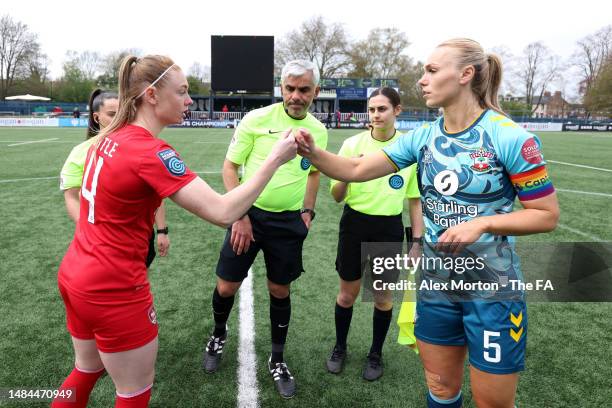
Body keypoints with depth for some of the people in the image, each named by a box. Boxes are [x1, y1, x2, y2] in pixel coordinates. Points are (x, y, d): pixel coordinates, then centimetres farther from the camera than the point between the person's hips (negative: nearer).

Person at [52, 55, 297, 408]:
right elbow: (222, 212, -31)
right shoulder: (151, 152, -24)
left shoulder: (110, 138, 2)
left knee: (87, 370, 29)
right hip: (114, 291, -9)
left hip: (75, 276, 9)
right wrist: (274, 160, -25)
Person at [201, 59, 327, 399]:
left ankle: (277, 361, 31)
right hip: (249, 214, -2)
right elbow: (230, 167, -6)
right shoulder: (256, 119, -10)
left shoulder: (319, 131, 2)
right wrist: (240, 215, -11)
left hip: (289, 221, 2)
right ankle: (218, 336, 38)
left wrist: (307, 210, 7)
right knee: (227, 285, 5)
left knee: (280, 290, 11)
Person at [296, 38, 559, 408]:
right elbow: (356, 170, -3)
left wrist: (481, 223, -23)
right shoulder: (424, 137, -2)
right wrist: (313, 152, -20)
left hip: (492, 287, -4)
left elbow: (547, 214, -9)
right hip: (437, 282, 4)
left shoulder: (509, 137, -15)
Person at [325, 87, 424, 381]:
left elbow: (415, 199, 3)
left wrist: (417, 240, 1)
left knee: (383, 297, 12)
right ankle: (339, 348, 36)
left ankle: (376, 354, 35)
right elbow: (336, 197, -4)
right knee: (347, 294, 12)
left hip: (390, 228, 0)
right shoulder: (353, 144, -6)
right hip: (355, 224, 0)